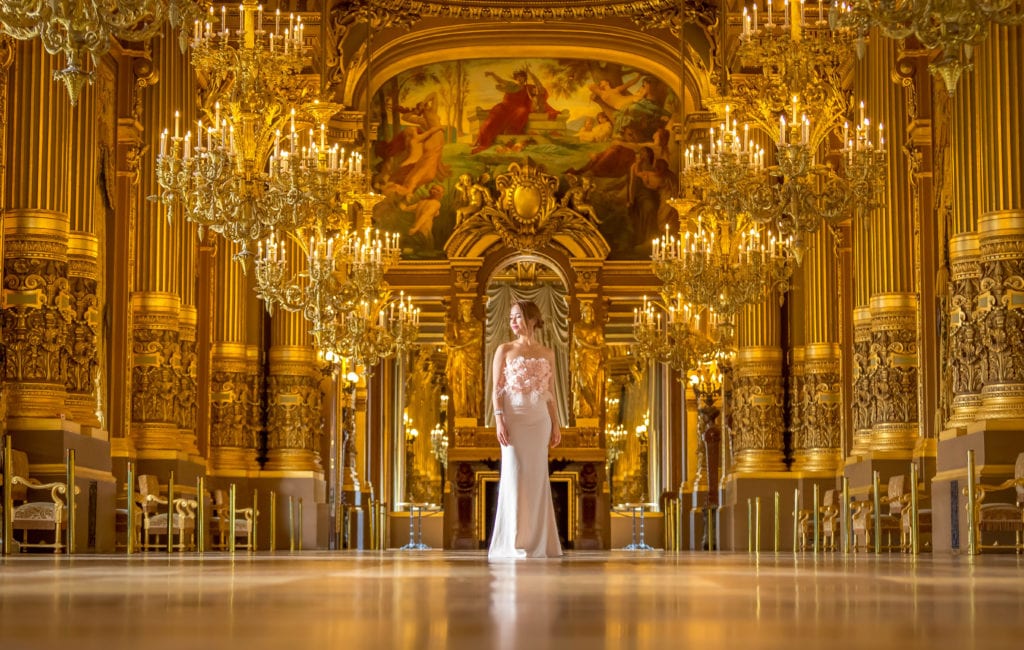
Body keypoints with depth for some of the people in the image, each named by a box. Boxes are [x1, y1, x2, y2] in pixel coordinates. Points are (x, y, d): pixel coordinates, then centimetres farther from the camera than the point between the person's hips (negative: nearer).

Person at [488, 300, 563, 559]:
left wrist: (555, 424, 7)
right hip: (514, 418, -3)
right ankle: (513, 542, -1)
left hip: (539, 420, 3)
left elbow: (550, 392, 13)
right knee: (514, 474, -5)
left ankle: (537, 541, 10)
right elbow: (497, 389, -2)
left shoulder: (547, 354, 11)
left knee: (537, 476, 4)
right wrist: (499, 420, -13)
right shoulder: (504, 350, 3)